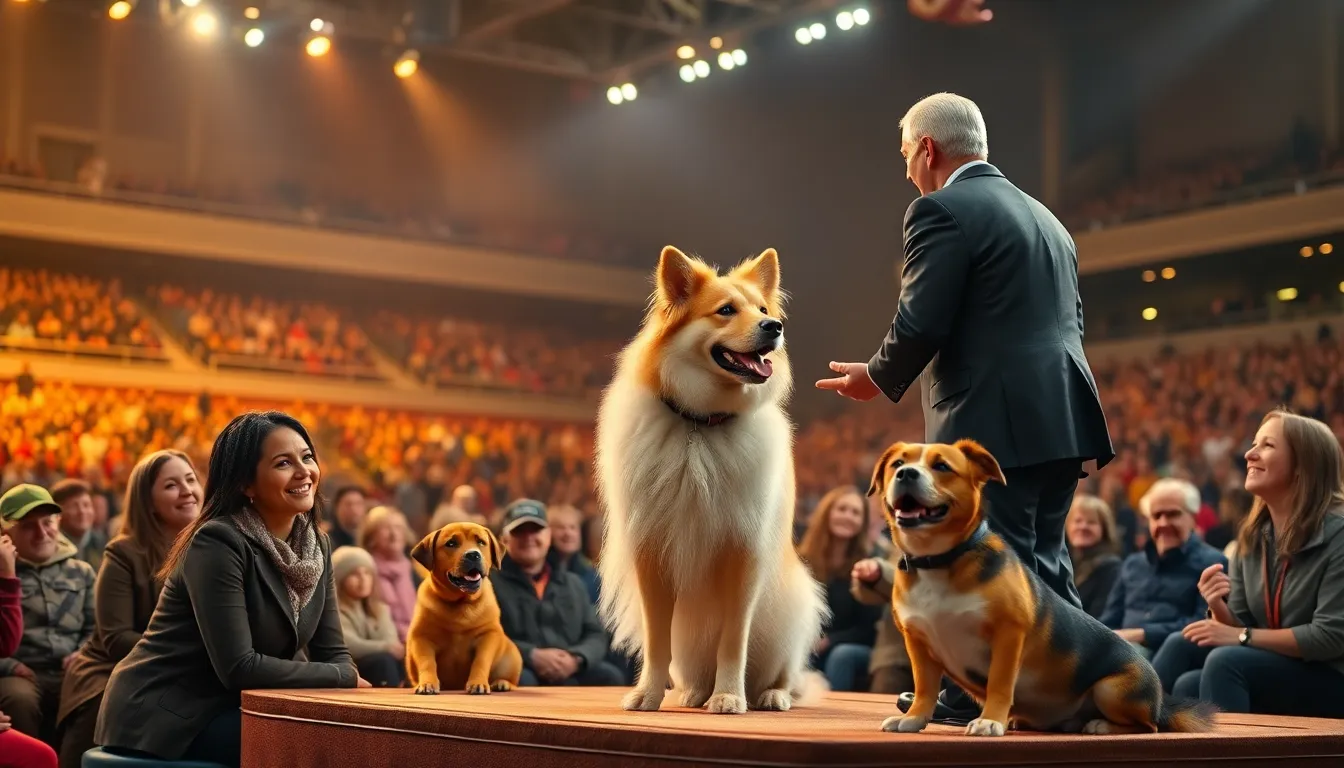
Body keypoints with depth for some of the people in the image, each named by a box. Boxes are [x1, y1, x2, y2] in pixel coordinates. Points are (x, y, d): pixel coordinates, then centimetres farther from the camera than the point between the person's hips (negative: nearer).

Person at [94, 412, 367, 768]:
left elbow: (333, 653, 4)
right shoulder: (217, 543, -19)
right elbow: (239, 668, -24)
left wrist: (353, 686, -18)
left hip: (232, 709, 7)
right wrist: (347, 681, -17)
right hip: (162, 717, -7)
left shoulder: (317, 545, 5)